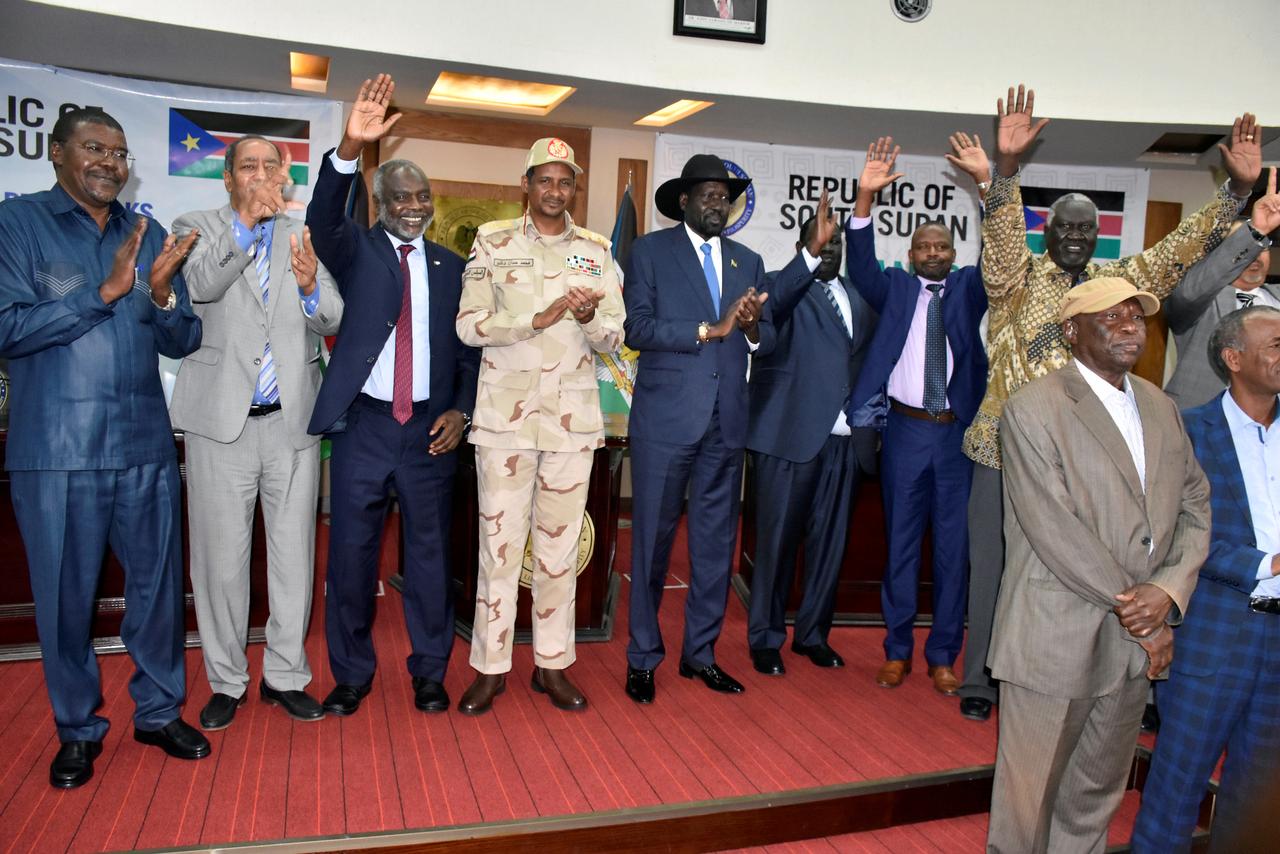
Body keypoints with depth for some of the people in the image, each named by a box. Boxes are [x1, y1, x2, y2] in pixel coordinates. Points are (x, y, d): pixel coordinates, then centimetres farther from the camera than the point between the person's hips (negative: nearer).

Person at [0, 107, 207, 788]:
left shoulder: (149, 235, 11)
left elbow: (183, 341, 8)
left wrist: (162, 295, -12)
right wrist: (105, 291, -17)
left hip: (146, 445, 3)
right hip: (56, 451, -3)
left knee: (158, 584, 10)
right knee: (65, 597, 8)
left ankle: (159, 711, 28)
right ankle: (77, 729, 27)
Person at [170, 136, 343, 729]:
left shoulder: (304, 239, 9)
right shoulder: (197, 228, 5)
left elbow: (332, 321, -2)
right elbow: (197, 287, -16)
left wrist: (311, 287, -23)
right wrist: (245, 222, -24)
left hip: (293, 420, 2)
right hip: (221, 419, -1)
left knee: (294, 554, 8)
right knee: (220, 557, 6)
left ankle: (285, 675, 23)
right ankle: (226, 681, 23)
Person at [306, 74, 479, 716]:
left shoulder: (451, 266, 10)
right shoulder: (356, 250, 4)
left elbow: (469, 348, 11)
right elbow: (322, 218, -18)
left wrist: (461, 410, -3)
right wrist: (349, 148, -34)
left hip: (430, 427, 1)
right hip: (363, 424, -1)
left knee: (429, 550, 8)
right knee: (351, 551, 5)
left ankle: (430, 671, 22)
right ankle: (351, 674, 22)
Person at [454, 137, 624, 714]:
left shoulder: (596, 251, 10)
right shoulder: (493, 243, 5)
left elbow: (613, 339, 7)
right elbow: (468, 325, -5)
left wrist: (590, 319, -15)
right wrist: (537, 319, -18)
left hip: (573, 417, 2)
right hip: (505, 413, -2)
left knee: (560, 544, 8)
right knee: (499, 542, 1)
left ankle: (552, 664, 20)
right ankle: (491, 667, 15)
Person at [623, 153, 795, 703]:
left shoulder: (748, 262, 15)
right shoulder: (650, 251, 2)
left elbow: (768, 341, 9)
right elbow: (637, 328, -11)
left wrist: (752, 329, -13)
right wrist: (710, 329, -15)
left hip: (726, 423, 5)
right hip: (665, 419, -4)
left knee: (717, 542, 10)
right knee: (652, 540, 3)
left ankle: (700, 653, 24)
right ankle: (643, 659, 17)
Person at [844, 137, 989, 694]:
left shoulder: (969, 288, 8)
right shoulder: (895, 288, 7)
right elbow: (861, 264, -10)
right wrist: (865, 197, -25)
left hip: (960, 433, 1)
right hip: (906, 432, -1)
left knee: (954, 548, 7)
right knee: (901, 545, 8)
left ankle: (943, 656, 20)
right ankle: (897, 650, 21)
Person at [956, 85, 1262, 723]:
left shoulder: (1119, 281, 11)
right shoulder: (1018, 276, -3)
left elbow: (1181, 250, 5)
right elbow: (1000, 237, -21)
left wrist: (1238, 189, -8)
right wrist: (1006, 166, -38)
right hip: (1008, 448, -3)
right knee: (993, 565, 5)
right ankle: (980, 679, 20)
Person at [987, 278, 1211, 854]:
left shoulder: (1160, 407, 11)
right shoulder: (1033, 409, -12)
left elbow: (1195, 504, 9)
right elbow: (1054, 532, -18)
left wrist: (1170, 590, -8)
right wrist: (1139, 614, -13)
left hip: (1137, 645, 7)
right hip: (1056, 641, -6)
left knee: (1098, 793, 20)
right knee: (1029, 794, 7)